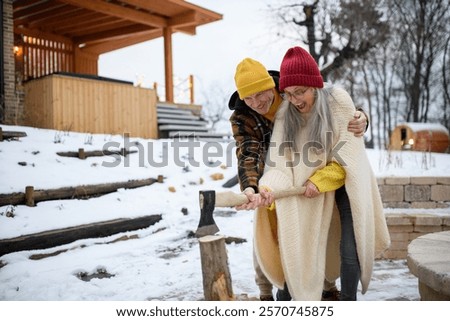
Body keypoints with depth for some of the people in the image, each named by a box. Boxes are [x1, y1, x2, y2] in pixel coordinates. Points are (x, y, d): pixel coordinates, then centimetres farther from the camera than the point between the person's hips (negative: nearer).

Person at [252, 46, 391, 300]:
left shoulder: (338, 101, -19)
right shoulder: (286, 114, -12)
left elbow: (348, 153, -17)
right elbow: (281, 159, -18)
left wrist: (320, 180, -25)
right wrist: (269, 187, -37)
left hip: (345, 183, -2)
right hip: (312, 187, 3)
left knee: (349, 249, -3)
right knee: (308, 246, 5)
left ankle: (348, 302, 16)